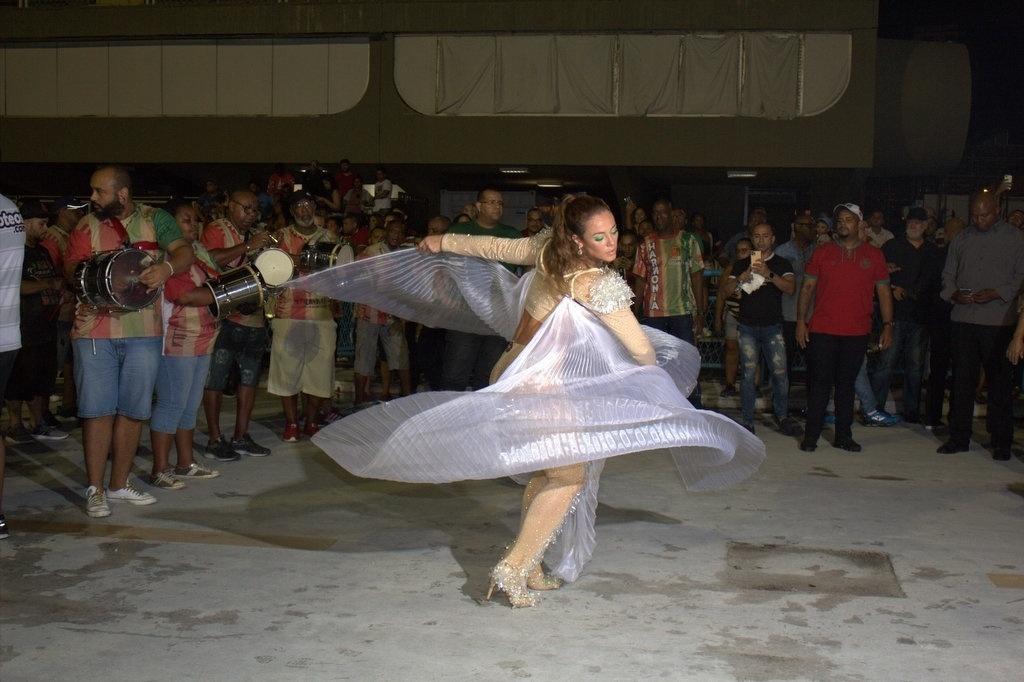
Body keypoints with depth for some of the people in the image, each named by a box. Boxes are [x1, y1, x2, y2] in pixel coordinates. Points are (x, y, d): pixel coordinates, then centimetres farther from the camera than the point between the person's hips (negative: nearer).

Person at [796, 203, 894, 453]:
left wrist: (888, 325, 1)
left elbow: (884, 291, 8)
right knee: (820, 382, -1)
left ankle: (843, 435, 16)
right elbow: (808, 287, 5)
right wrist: (801, 320, -3)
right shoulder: (822, 252, 5)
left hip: (857, 332, 1)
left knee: (846, 384, 9)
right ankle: (811, 435, 5)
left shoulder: (874, 255, 7)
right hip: (822, 330, -1)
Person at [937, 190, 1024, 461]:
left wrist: (995, 293, -14)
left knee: (999, 381, 0)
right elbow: (948, 275, 16)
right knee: (961, 380, 6)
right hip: (964, 319, 4)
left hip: (998, 321, -3)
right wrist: (954, 294, -4)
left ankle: (1001, 441, 8)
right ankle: (959, 437, 14)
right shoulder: (961, 240, 14)